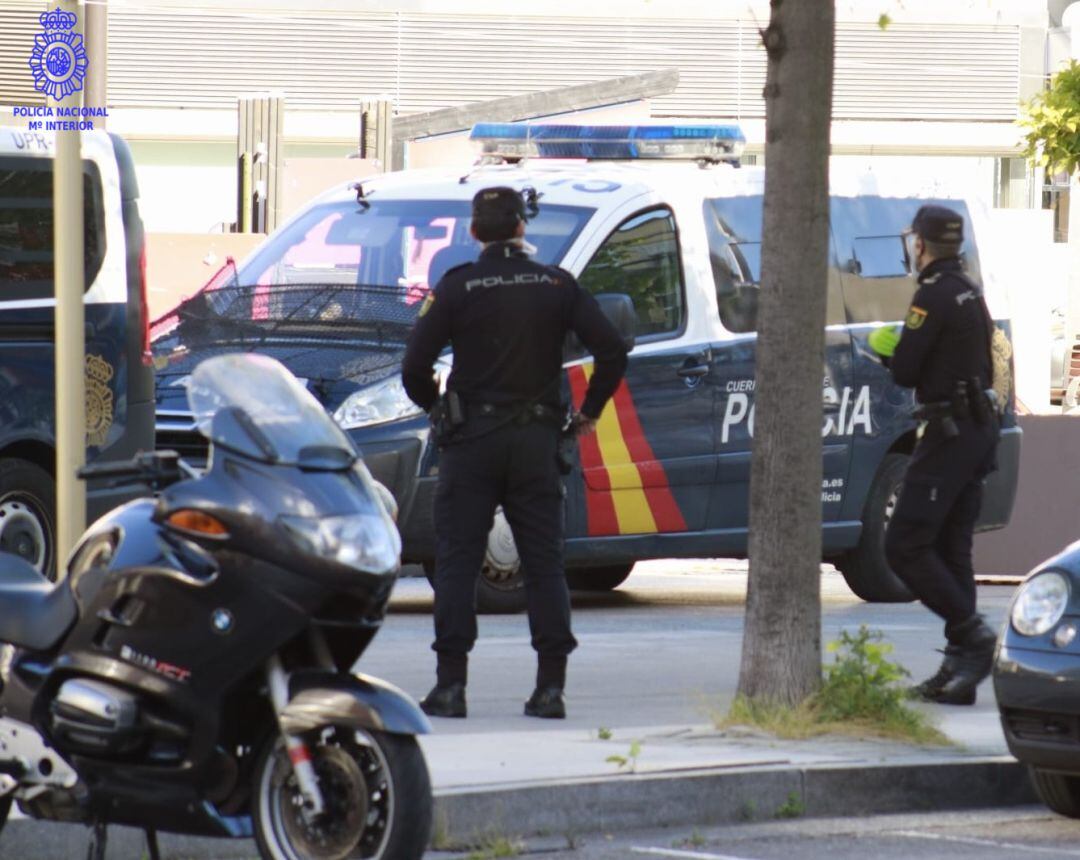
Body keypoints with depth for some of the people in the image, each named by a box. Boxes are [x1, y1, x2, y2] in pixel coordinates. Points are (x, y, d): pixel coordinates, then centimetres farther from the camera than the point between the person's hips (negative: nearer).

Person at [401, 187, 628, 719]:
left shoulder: (458, 288, -4)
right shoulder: (556, 286, 2)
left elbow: (414, 365, -8)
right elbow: (612, 351, -2)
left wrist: (433, 406, 12)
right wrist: (590, 412, 12)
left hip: (472, 438, -2)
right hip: (536, 439, 2)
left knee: (456, 561, 2)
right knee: (544, 563, 7)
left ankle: (451, 684, -4)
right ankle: (551, 685, 2)